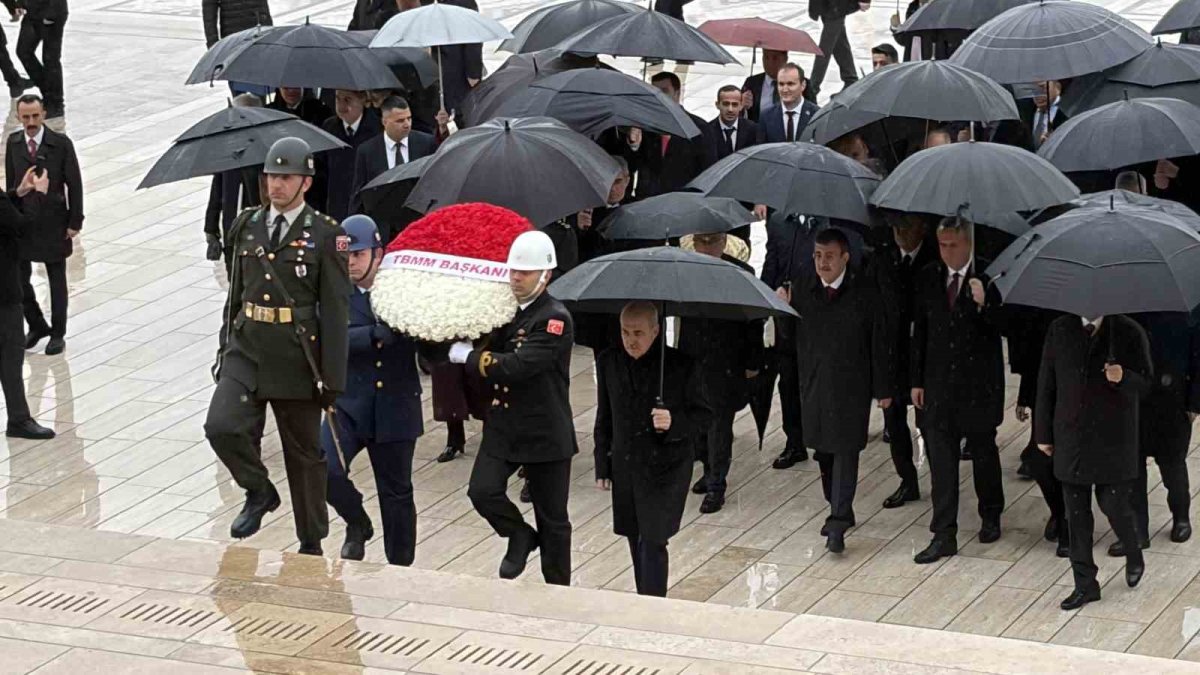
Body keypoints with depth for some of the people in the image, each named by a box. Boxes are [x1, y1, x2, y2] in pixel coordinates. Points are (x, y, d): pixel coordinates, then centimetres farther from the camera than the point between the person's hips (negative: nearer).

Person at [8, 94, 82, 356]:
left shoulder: (61, 144, -11)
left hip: (53, 223, -3)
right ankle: (36, 326, 25)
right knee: (19, 278, 4)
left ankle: (58, 334, 22)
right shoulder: (14, 143, 0)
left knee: (57, 280, 9)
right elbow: (11, 181, 7)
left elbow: (74, 184, -7)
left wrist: (75, 222, -9)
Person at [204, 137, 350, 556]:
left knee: (304, 453, 8)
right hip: (247, 349, 3)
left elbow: (335, 312, -8)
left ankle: (311, 544, 23)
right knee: (221, 427, -19)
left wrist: (332, 379, -11)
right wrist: (225, 350, 15)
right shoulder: (247, 226, 8)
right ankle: (258, 492, 9)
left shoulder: (325, 235, -7)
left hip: (297, 358, -3)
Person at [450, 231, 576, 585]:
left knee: (552, 519, 7)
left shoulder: (555, 319, -17)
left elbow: (518, 366, -27)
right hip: (502, 426, 5)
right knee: (482, 491, -14)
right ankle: (519, 536, 15)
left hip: (545, 432, -5)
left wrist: (468, 355, -17)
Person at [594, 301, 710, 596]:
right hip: (625, 467, 5)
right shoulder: (609, 363, 1)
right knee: (636, 542, 14)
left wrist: (674, 423, -24)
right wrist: (602, 466, 11)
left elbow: (702, 414, -4)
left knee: (652, 543, -11)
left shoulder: (681, 366, -12)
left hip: (666, 468, -5)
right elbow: (604, 418, 11)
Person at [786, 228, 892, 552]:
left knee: (846, 450, -7)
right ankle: (838, 511, 29)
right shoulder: (802, 289, 3)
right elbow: (791, 337, 4)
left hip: (851, 385, -4)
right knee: (824, 451, 12)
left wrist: (883, 388, -3)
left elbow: (879, 342, -3)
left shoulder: (864, 292, -6)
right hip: (814, 385, 4)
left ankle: (838, 524, -10)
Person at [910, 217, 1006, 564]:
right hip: (939, 383, 3)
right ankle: (944, 535, 0)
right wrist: (916, 380, 8)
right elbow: (919, 333, 9)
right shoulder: (927, 279, 3)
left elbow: (1002, 328, -12)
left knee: (984, 452, 14)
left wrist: (983, 304, -30)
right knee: (941, 459, -1)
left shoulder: (989, 277, -9)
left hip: (979, 382, -3)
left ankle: (991, 516, 34)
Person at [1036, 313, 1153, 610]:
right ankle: (1085, 584, 16)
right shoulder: (1060, 330, 2)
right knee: (1076, 513, 6)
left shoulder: (1129, 333, -7)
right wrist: (1043, 433, 9)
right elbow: (1046, 384, 8)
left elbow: (1146, 384, -5)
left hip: (1113, 439, -3)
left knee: (1113, 505, -1)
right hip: (1071, 438, 3)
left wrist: (1123, 378, -28)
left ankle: (1133, 554, 31)